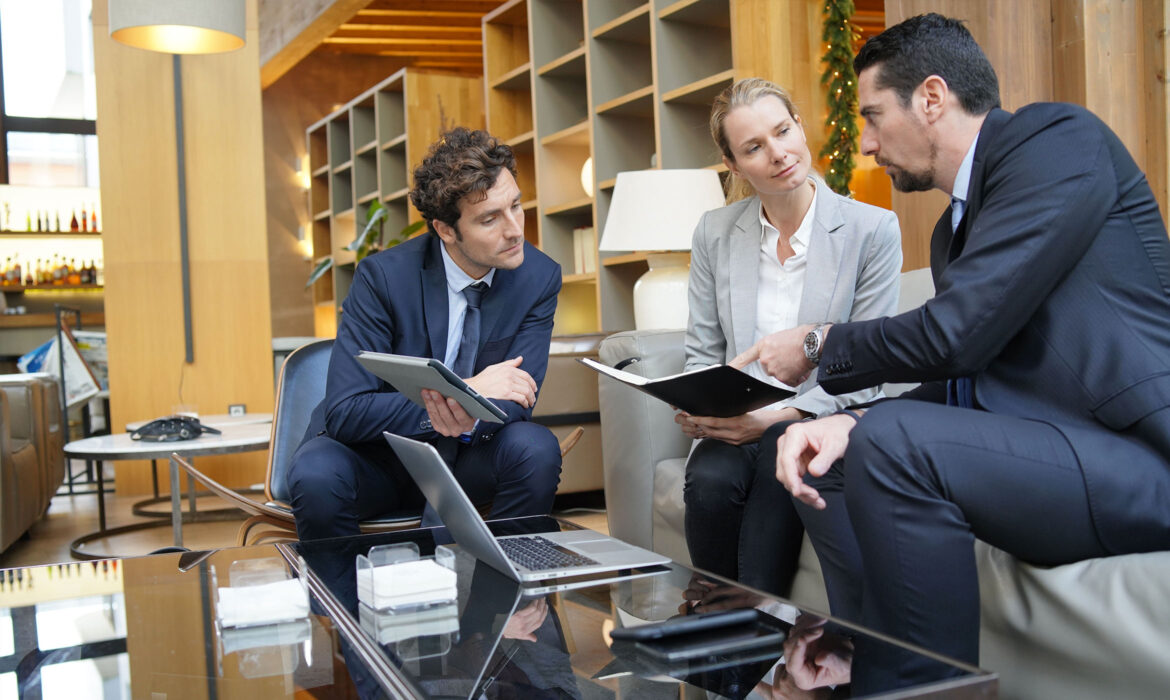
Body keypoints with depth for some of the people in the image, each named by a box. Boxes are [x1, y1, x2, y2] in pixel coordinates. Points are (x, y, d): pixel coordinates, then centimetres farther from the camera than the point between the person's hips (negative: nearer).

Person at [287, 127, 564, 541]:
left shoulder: (540, 278, -11)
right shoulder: (384, 276, -20)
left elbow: (516, 398, -11)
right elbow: (344, 412, -23)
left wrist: (471, 417, -36)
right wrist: (465, 391, -29)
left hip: (465, 457, 2)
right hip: (377, 456, -2)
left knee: (535, 449, -28)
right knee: (316, 475, -33)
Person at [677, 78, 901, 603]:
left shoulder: (873, 230, -2)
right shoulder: (714, 233, 8)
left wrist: (782, 417, -17)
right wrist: (697, 408, -10)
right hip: (735, 429, 3)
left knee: (778, 471, -35)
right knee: (710, 479, -30)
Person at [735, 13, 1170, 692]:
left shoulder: (1058, 138, -9)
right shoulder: (954, 229, 18)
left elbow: (955, 334, -19)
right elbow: (955, 381, 10)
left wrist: (817, 348, -3)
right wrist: (849, 425, -10)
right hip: (1045, 444, 9)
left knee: (894, 442, -27)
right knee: (829, 455, 7)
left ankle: (918, 684, -13)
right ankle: (872, 672, 12)